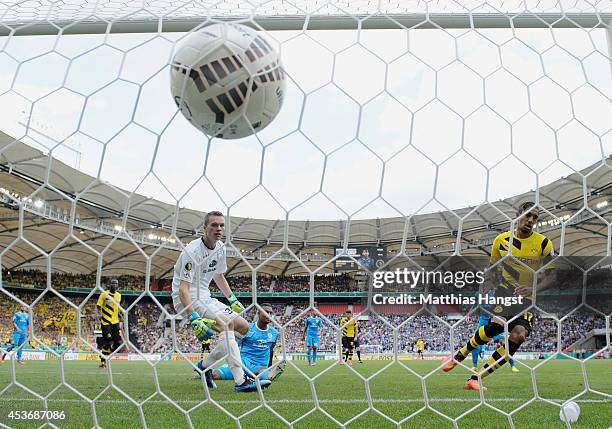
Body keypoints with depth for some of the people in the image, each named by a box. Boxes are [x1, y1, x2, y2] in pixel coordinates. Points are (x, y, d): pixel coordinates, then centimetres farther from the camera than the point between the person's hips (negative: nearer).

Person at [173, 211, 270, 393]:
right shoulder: (192, 251, -20)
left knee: (243, 326, 1)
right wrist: (194, 319, -33)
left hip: (205, 297, 9)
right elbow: (183, 289, -25)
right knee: (226, 325, -29)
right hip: (187, 300, -9)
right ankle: (241, 381, -30)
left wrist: (232, 299, 16)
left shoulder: (220, 248, 6)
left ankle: (206, 364, 9)